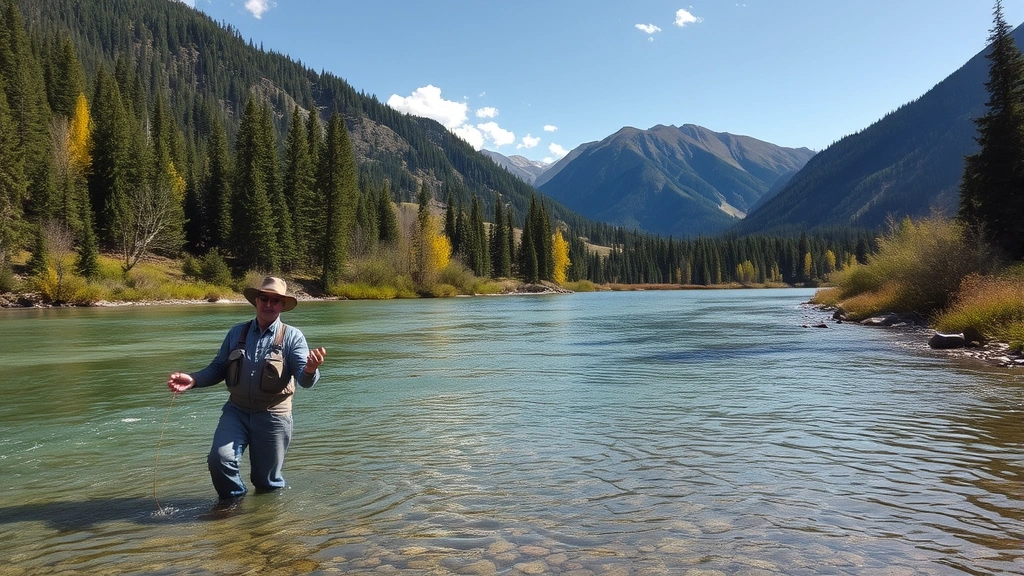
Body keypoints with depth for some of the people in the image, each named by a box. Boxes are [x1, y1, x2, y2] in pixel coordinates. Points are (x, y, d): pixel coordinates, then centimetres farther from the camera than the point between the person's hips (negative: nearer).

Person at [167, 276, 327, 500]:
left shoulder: (292, 336, -5)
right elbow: (217, 369, 11)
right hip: (236, 410, 2)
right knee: (220, 459, -20)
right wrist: (193, 380, -8)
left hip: (273, 416, -2)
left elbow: (304, 380, -15)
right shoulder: (237, 333, 6)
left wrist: (310, 370, -39)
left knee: (268, 482, 8)